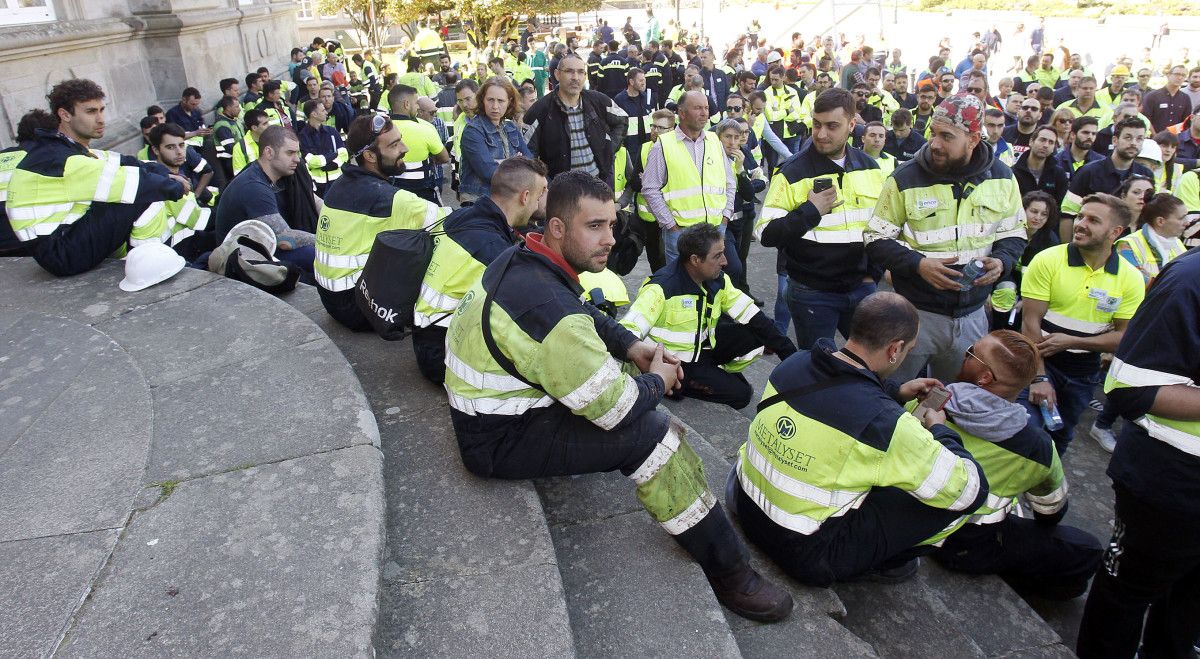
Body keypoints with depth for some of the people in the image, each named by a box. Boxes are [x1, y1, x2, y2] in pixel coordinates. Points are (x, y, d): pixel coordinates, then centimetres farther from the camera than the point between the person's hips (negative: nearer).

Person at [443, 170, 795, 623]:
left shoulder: (521, 260, -2)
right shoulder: (548, 305, -32)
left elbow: (583, 315, 18)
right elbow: (618, 410, -25)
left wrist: (630, 346, 2)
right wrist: (657, 382, -4)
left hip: (487, 405, 10)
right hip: (501, 442, -10)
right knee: (652, 434, -18)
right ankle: (729, 575, -3)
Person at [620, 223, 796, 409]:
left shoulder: (718, 281, -4)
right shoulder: (662, 288, -27)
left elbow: (750, 314, 0)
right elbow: (628, 331, -34)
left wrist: (785, 348, -6)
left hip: (703, 346, 7)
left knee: (759, 335, -6)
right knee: (740, 394, -13)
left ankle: (721, 372, 10)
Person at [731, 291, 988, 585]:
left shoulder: (793, 362, -8)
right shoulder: (883, 421, -27)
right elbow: (970, 490, -14)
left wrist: (896, 391, 16)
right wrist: (940, 429, 3)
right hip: (807, 554, -7)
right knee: (955, 491, -2)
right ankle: (887, 563, 19)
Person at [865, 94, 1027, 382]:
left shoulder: (1001, 176, 1)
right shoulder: (905, 178, -10)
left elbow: (1014, 234, 11)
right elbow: (876, 240, -7)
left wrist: (1001, 261, -11)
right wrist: (918, 264, -23)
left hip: (972, 315, 3)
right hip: (915, 313, -3)